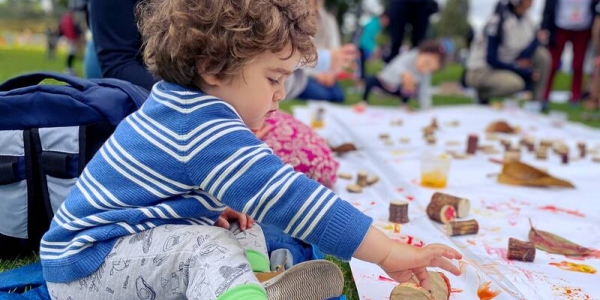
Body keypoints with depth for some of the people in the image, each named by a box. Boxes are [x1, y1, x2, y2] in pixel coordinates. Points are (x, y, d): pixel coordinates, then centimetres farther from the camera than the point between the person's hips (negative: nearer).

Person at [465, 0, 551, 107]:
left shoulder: (526, 21, 1)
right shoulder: (498, 22, -22)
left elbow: (523, 55, -2)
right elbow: (491, 60, -23)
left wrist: (537, 39, -22)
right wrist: (524, 72, -24)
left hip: (505, 67, 8)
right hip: (482, 71, -8)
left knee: (542, 54, -7)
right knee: (515, 83, -34)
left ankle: (537, 100, -1)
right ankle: (484, 93, -6)